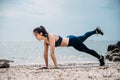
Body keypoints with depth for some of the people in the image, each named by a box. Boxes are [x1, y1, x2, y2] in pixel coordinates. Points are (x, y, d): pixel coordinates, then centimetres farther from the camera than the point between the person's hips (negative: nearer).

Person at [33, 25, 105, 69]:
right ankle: (96, 31, 53)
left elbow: (52, 53, -37)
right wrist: (46, 66, -3)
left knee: (87, 50, 12)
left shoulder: (51, 37, -36)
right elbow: (45, 54, -4)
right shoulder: (45, 40, -10)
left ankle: (100, 58, 34)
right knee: (84, 37, 31)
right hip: (68, 40, 8)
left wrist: (56, 66, -35)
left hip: (73, 41, -8)